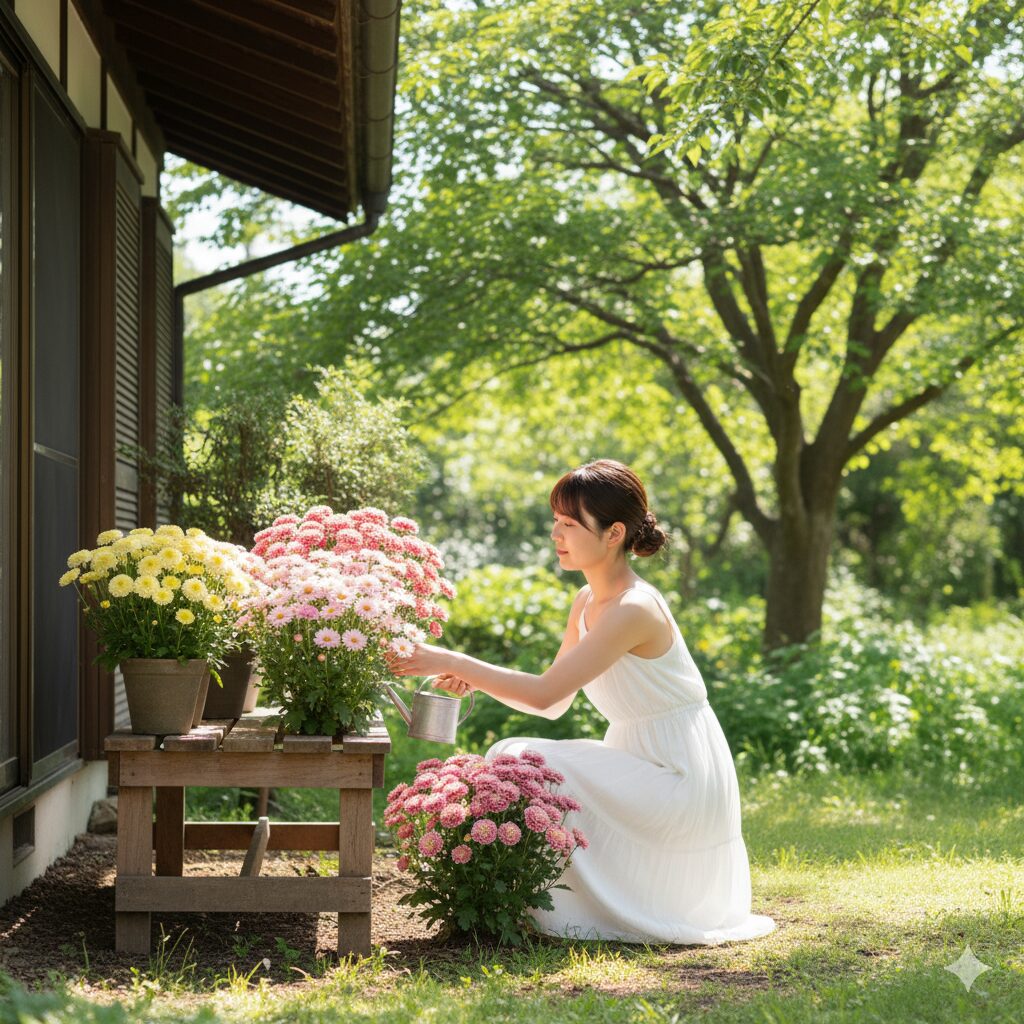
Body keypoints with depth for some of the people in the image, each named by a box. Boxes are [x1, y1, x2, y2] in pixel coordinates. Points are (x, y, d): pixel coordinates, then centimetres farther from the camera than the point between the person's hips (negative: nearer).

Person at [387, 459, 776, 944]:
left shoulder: (633, 610, -23)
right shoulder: (588, 602, 6)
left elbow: (544, 694, -26)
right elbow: (554, 702, 7)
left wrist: (452, 662, -22)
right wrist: (472, 677, -7)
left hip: (679, 781, -9)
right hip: (642, 765, 9)